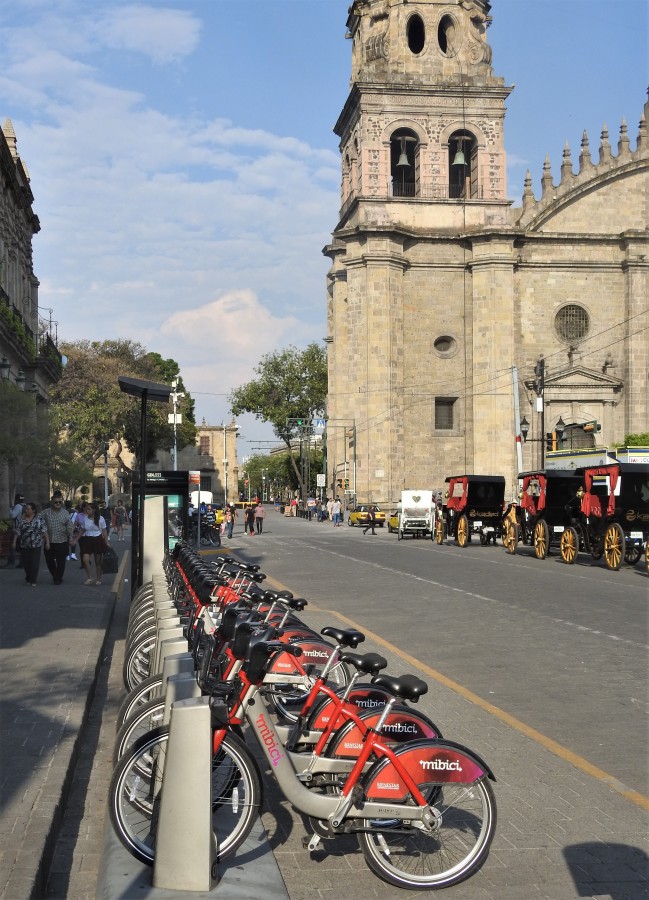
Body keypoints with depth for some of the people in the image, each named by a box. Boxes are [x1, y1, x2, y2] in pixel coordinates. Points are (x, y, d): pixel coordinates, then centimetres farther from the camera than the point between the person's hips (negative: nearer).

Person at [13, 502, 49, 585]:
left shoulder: (39, 518, -1)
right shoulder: (22, 520, 6)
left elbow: (44, 531, -4)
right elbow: (18, 532, 7)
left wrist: (47, 541, -9)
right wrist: (14, 542, 3)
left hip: (36, 545, -3)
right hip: (24, 545, 3)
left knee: (35, 563, -5)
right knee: (25, 563, 8)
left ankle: (33, 581, 3)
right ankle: (28, 578, 27)